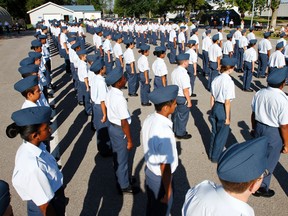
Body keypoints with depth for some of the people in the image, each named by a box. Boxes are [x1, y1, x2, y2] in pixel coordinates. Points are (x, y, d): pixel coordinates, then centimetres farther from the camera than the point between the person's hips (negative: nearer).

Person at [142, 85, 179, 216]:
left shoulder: (149, 120, -10)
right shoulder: (165, 133, -36)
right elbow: (165, 167, -27)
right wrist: (168, 191, -14)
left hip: (149, 173, 7)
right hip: (160, 179, -6)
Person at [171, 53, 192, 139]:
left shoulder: (174, 71, 1)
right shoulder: (183, 74, -25)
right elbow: (185, 90, -24)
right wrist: (189, 101, -15)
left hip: (175, 96, 9)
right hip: (183, 98, -8)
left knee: (176, 114, 22)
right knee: (183, 116, 8)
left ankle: (175, 130, 40)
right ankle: (181, 134, 24)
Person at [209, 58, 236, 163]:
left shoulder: (216, 79, 0)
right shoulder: (229, 81, -20)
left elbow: (212, 97, 6)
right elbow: (227, 102, -19)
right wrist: (227, 117, -11)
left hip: (215, 107, 7)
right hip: (223, 108, -6)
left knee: (214, 132, 21)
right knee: (222, 134, 12)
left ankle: (211, 153, 38)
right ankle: (215, 157, 26)